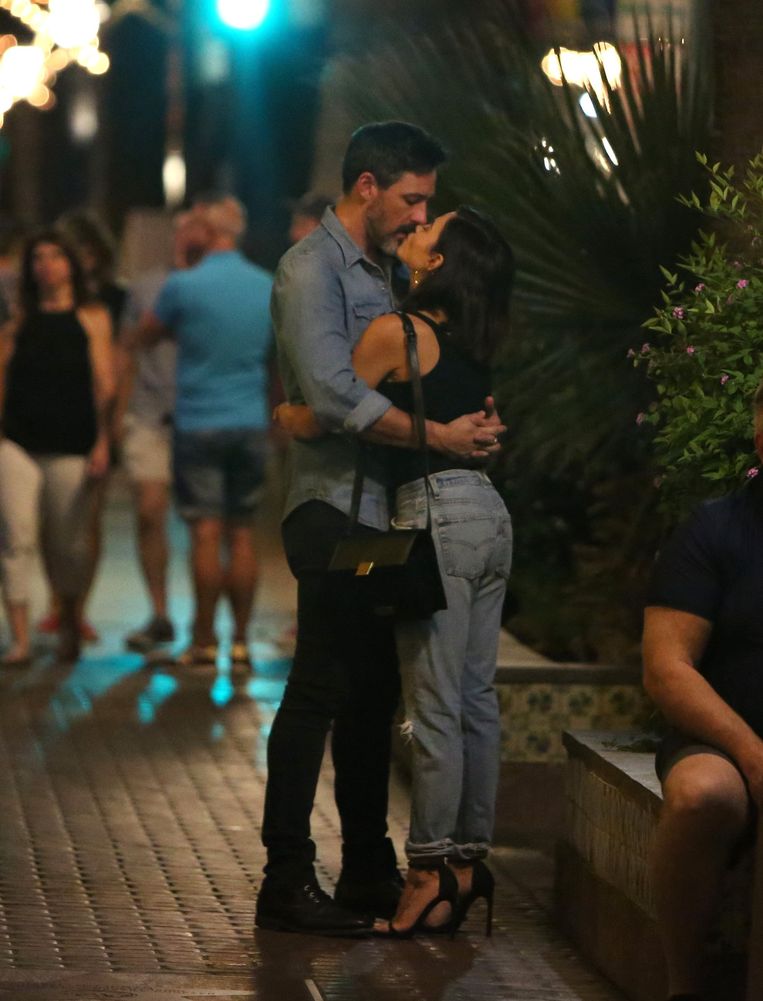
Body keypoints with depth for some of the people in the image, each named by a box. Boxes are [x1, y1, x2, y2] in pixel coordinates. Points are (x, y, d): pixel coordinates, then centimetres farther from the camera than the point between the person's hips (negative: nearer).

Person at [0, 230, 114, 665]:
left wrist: (102, 441, -6)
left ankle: (71, 627, 29)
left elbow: (105, 384, 1)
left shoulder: (91, 318, 7)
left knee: (68, 544, 5)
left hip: (71, 446, -1)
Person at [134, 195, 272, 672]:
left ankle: (205, 641, 1)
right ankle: (241, 642, 5)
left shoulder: (184, 285, -10)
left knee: (206, 534, -2)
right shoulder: (270, 288, 4)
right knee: (242, 535, 6)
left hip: (199, 424, -4)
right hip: (251, 423, 4)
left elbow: (146, 335, 5)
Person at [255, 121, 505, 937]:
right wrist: (437, 435, -21)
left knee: (375, 694, 11)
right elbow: (334, 393, -22)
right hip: (335, 508, -9)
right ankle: (286, 880, -5)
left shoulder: (379, 271, 19)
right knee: (319, 692, -8)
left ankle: (369, 870, 18)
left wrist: (468, 417, 3)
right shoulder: (313, 267, -10)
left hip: (383, 510, 9)